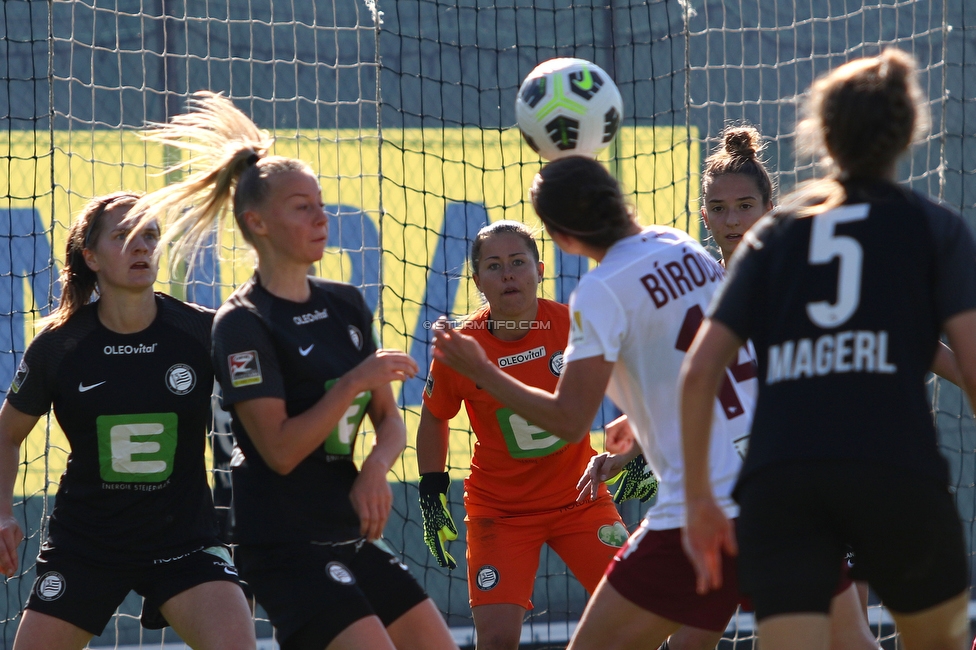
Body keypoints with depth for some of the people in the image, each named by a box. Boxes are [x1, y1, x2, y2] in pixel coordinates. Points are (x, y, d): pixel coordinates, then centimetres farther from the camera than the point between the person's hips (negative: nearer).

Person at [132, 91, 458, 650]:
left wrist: (376, 469, -7)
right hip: (286, 545, -8)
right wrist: (354, 382, -22)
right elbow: (280, 449, -17)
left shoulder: (345, 305, 11)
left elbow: (390, 421, 14)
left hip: (350, 533, 8)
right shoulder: (243, 325, -11)